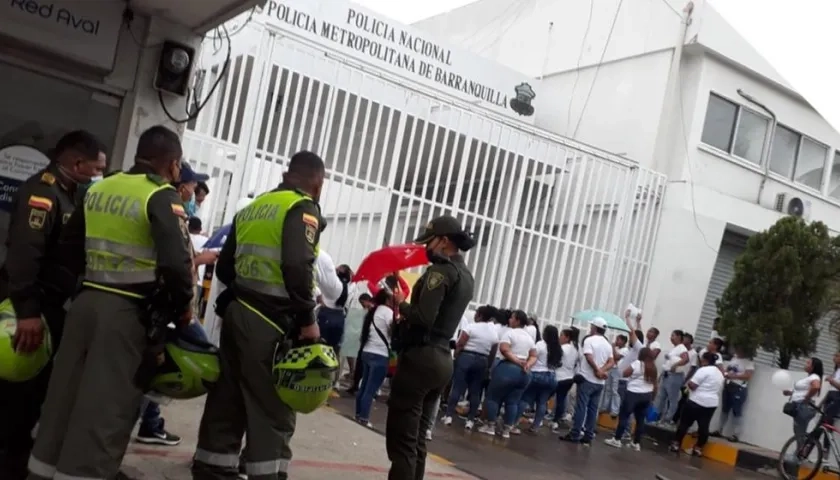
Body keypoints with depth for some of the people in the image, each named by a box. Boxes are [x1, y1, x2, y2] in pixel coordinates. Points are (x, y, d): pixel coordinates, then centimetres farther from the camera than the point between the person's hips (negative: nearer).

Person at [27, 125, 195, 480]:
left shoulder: (98, 189, 12)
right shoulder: (162, 197, -10)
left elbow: (68, 249, 16)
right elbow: (176, 262, -19)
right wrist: (182, 307, -4)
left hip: (84, 302, 7)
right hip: (127, 312, -7)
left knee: (64, 397, 15)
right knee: (105, 409, -2)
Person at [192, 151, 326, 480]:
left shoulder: (252, 207, 17)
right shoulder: (303, 207, -7)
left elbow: (224, 266, 17)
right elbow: (297, 266, -21)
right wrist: (307, 317, -14)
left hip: (236, 312, 8)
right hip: (270, 322, -8)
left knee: (227, 402, 13)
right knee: (272, 411, -3)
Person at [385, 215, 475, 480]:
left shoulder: (441, 270, -13)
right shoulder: (466, 276, 16)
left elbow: (423, 317, -22)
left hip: (421, 356, -10)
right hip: (442, 359, 10)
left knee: (401, 438, -6)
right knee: (417, 439, 14)